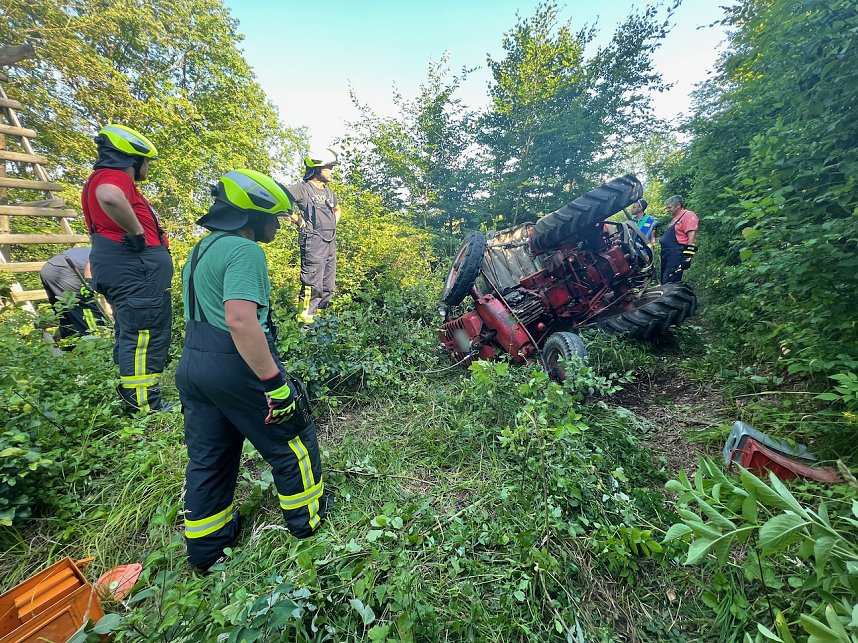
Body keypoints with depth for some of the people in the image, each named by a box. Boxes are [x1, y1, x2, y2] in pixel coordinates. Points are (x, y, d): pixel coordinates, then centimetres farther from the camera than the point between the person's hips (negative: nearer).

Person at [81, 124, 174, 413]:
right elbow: (110, 198, -32)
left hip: (122, 267, 11)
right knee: (146, 334, -12)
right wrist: (138, 232, -21)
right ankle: (146, 405, -10)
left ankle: (133, 399, 23)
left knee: (131, 335, 14)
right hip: (136, 263, -11)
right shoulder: (115, 176, -7)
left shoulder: (102, 178, 28)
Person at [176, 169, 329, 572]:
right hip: (237, 367, -10)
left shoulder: (203, 248, 16)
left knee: (207, 459, 21)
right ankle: (308, 518, 30)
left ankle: (205, 548, 39)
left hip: (193, 365, 10)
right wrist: (276, 383, -26)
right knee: (291, 441, 11)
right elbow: (240, 319, -29)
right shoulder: (244, 250, -16)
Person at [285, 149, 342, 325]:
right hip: (313, 243, -8)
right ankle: (306, 317, -3)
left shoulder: (329, 191, 18)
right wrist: (299, 221, -7)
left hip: (331, 243, 8)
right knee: (313, 284, -10)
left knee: (328, 287, 10)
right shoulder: (302, 188, -3)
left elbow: (337, 209, 36)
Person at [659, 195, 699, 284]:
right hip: (668, 256, 10)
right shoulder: (675, 218, 25)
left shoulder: (688, 215, -6)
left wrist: (687, 256, -22)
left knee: (669, 284, -16)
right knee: (664, 282, 12)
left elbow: (692, 236, -16)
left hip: (676, 256, -10)